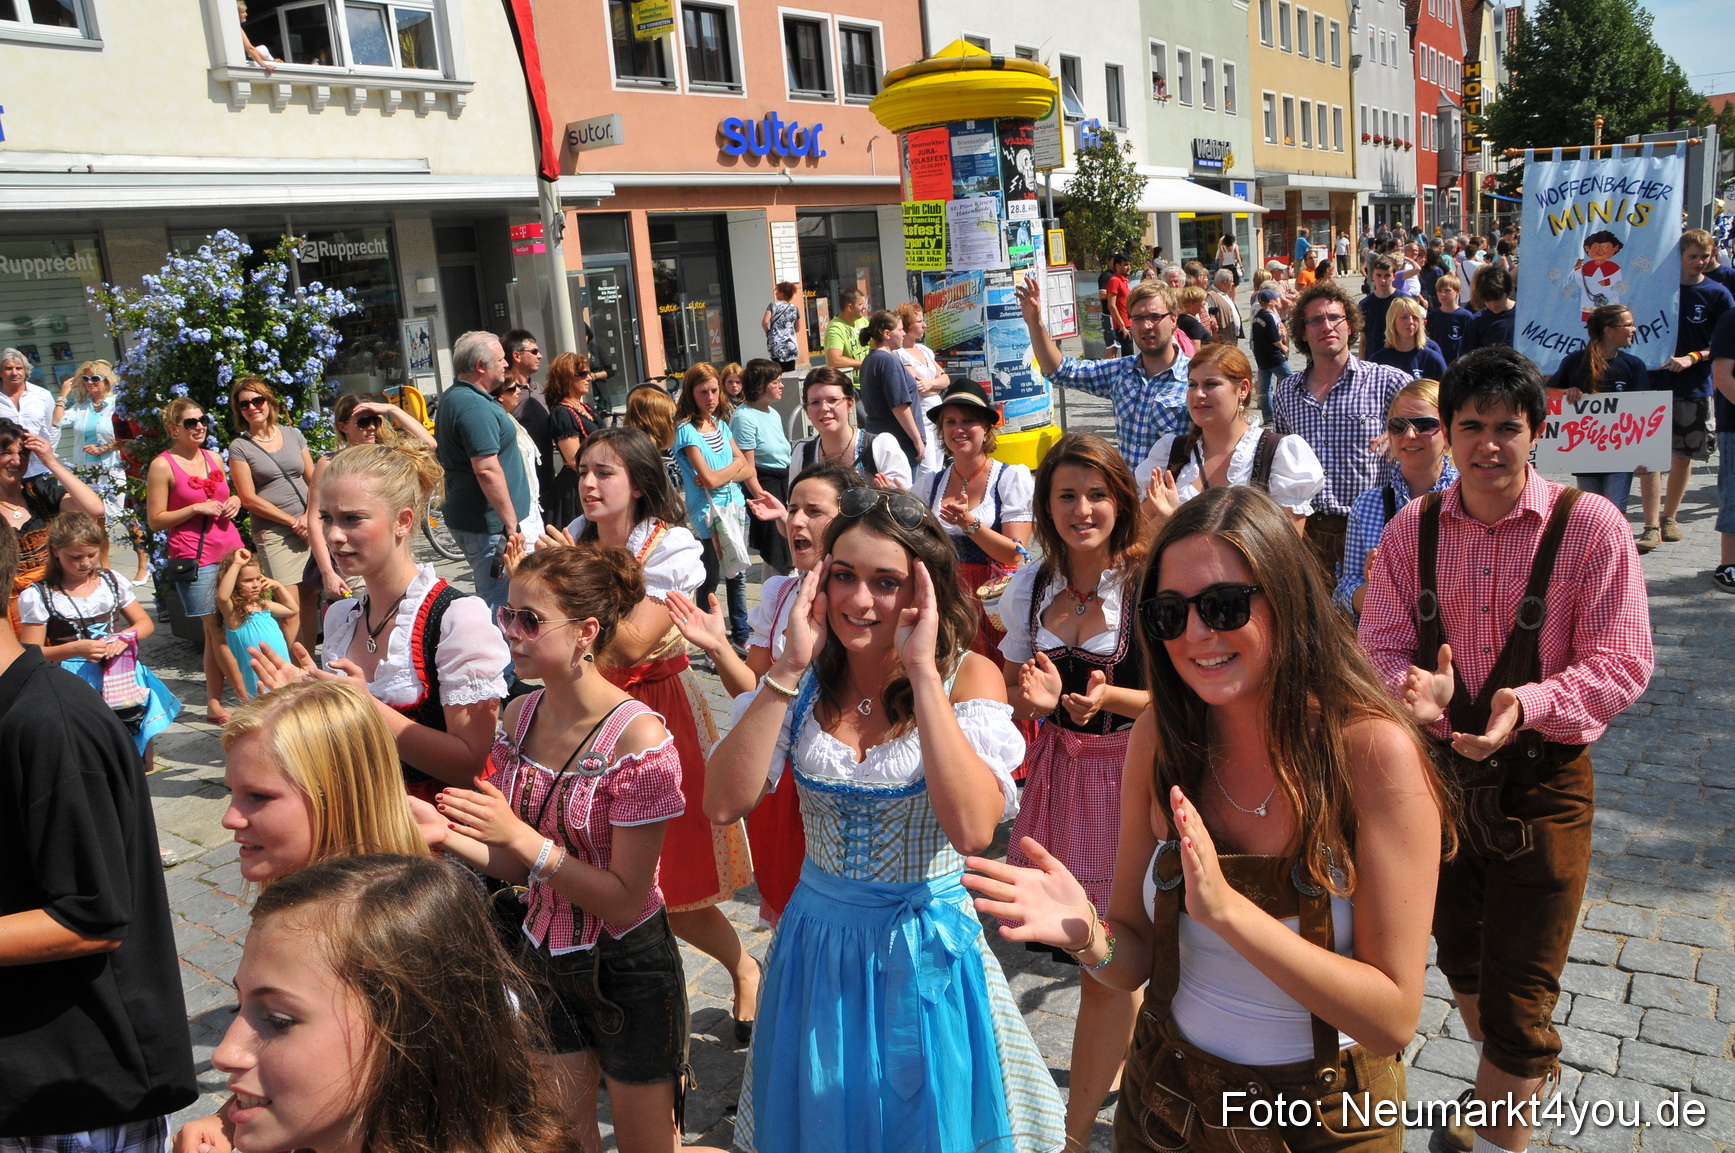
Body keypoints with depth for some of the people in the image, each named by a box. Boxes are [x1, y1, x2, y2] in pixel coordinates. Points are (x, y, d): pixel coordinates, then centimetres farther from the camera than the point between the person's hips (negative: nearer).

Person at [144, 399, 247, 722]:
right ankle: (250, 701, 1)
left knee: (217, 632, 5)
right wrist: (196, 508, -13)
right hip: (194, 557, -5)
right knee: (217, 629, -4)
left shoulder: (214, 458, 14)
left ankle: (214, 705, 11)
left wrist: (234, 501, 7)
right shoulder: (162, 466, -3)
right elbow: (155, 521, -3)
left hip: (230, 548, 5)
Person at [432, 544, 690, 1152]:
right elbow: (522, 866, 2)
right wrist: (447, 835, -14)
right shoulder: (520, 716, -4)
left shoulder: (637, 737, -25)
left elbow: (625, 899, -23)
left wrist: (519, 836, -27)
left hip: (626, 971, -6)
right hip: (543, 959, 6)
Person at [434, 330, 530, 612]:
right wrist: (511, 525, -23)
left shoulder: (453, 398, 14)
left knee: (489, 600, 19)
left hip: (465, 517, 11)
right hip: (489, 525, -11)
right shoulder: (474, 405, -20)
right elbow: (486, 469, -26)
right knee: (499, 606, -5)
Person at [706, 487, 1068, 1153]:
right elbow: (724, 805, -17)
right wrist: (789, 668, -22)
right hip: (817, 939, 3)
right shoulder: (806, 679, -5)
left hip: (927, 947, -3)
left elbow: (972, 829, -30)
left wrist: (922, 672, -30)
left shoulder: (968, 676, -14)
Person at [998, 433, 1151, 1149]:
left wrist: (1110, 698, -24)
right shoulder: (1031, 586, 1)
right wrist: (1037, 696, -12)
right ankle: (1115, 1060, 46)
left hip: (1131, 771, -4)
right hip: (1057, 769, 5)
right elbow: (1014, 688, 10)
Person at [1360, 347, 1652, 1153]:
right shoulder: (1413, 528, -3)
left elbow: (1622, 663, -13)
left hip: (1542, 786, -4)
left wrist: (1527, 706, -30)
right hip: (1439, 775, 4)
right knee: (1462, 961, 25)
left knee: (1518, 996, 3)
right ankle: (1517, 1083, 54)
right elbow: (1379, 649, -5)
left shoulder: (1589, 526, -12)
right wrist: (1416, 691, -27)